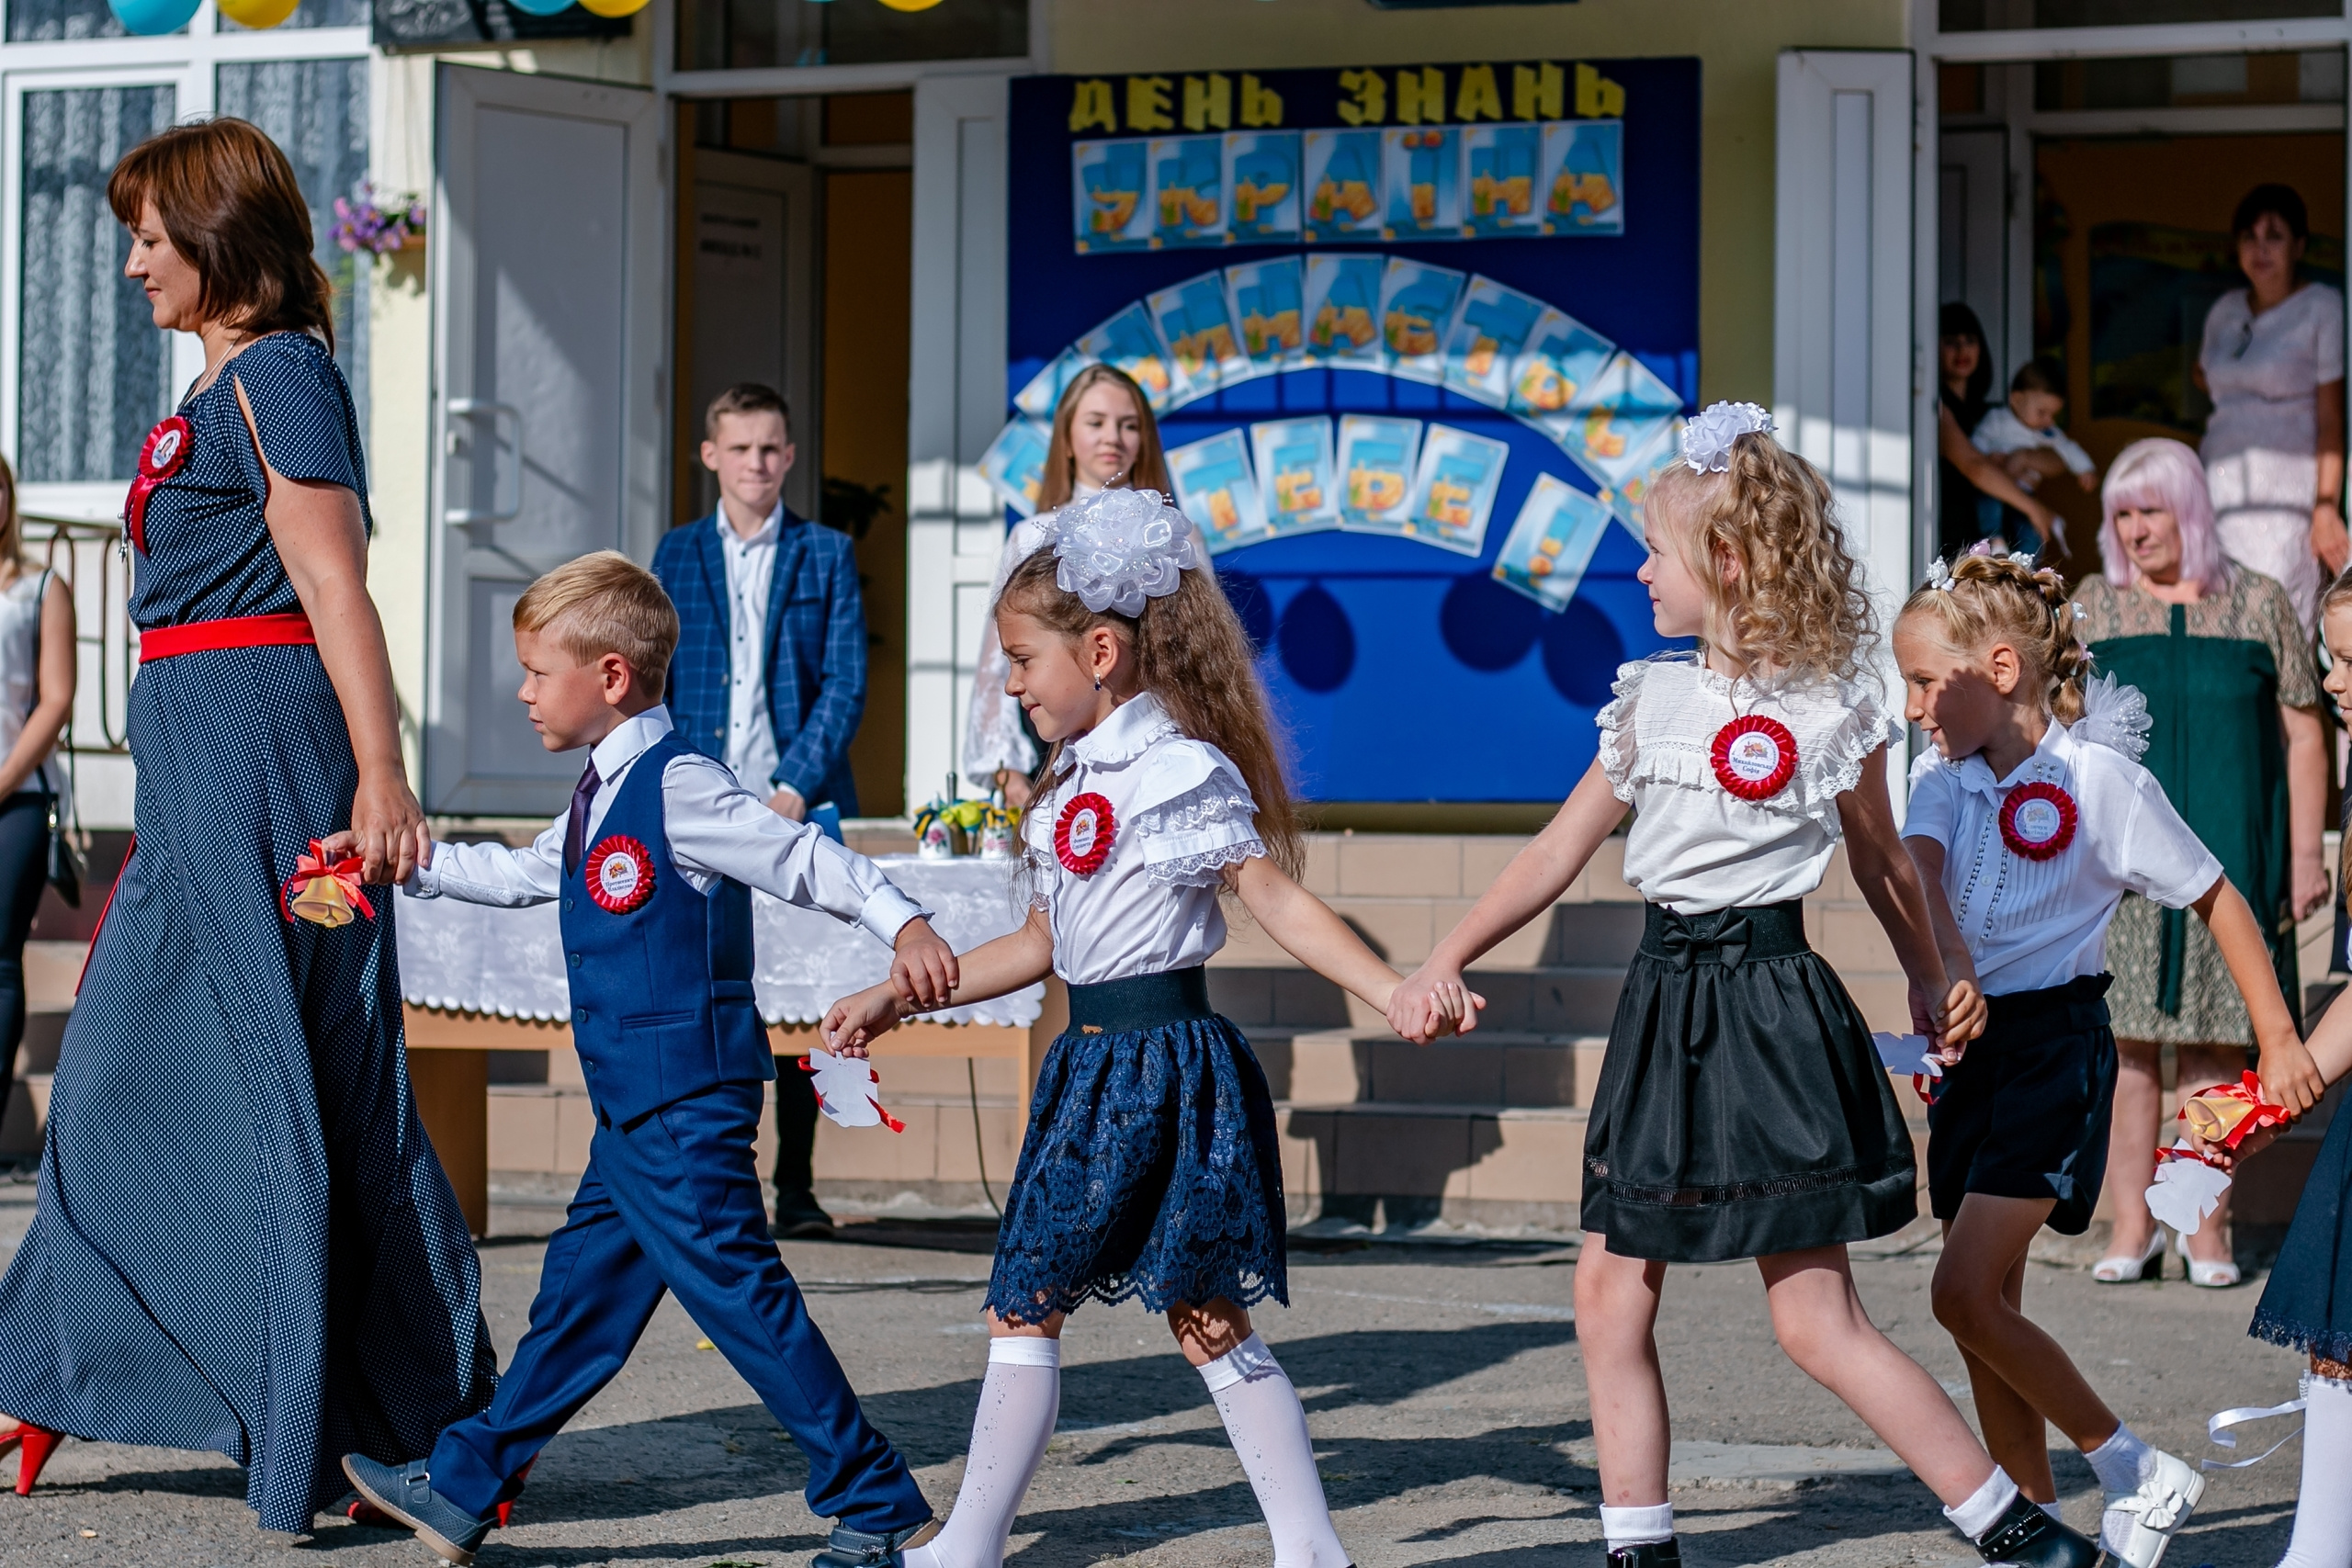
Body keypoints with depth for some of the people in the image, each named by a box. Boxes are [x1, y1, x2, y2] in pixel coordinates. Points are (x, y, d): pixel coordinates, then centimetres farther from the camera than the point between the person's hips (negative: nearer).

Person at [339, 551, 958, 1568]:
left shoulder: (675, 787, -15)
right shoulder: (603, 796, 15)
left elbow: (805, 860, -21)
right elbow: (528, 875, 32)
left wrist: (904, 924, -33)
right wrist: (416, 863, 31)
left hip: (685, 1107, -10)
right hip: (636, 1108, 10)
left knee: (740, 1297, -8)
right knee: (579, 1295, 15)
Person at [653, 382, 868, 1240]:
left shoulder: (826, 554, 8)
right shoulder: (677, 553, 12)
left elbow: (846, 683, 2)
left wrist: (797, 786, -10)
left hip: (799, 802, -1)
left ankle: (796, 1186, 3)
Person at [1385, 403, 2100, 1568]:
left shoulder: (1829, 709, -6)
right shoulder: (1651, 700, 7)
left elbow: (1880, 863, 9)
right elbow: (1563, 849, 12)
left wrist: (1937, 976, 14)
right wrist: (1445, 961, 11)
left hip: (1771, 1011, -6)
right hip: (1665, 1006, 6)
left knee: (1815, 1320, -7)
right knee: (1610, 1291, 4)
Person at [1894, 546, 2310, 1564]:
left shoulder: (2100, 776, -12)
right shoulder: (1946, 774, 3)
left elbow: (2214, 898, -3)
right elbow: (1915, 868, -16)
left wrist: (2280, 1041, -1)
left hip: (2057, 1041, -7)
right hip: (1970, 1042, 7)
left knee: (1966, 1293, -15)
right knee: (1987, 1307, 7)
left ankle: (2144, 1477, -2)